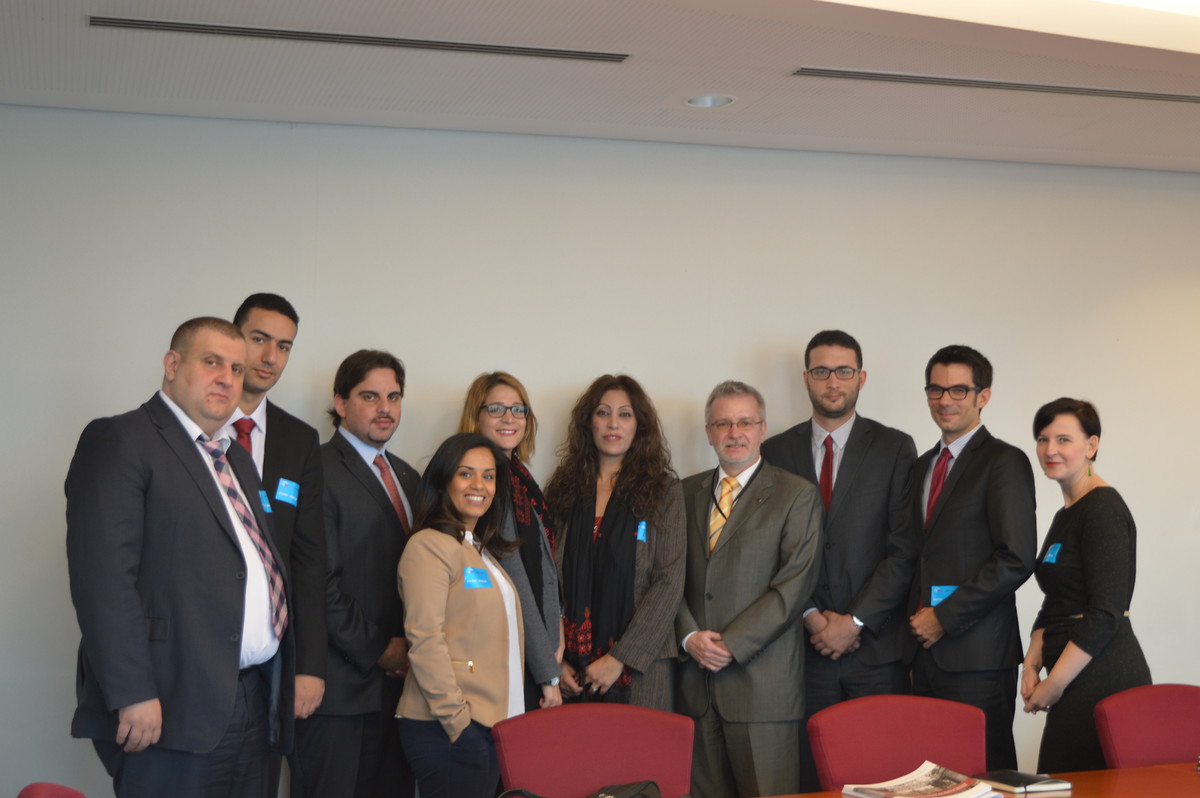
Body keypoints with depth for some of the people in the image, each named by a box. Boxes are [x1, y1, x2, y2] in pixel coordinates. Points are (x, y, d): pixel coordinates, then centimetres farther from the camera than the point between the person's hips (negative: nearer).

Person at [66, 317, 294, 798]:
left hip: (253, 702, 8)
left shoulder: (236, 459, 22)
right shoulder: (119, 442, -4)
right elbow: (103, 574, -15)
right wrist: (133, 695, -21)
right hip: (174, 709, -8)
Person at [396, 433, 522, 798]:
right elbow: (425, 639, -15)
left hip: (493, 723, 8)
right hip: (446, 727, -8)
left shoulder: (484, 552, 18)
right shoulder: (430, 546, -8)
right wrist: (457, 719, -19)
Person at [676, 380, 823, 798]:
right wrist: (690, 636, -6)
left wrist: (731, 645, -12)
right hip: (696, 676, 4)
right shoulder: (686, 492, 15)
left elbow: (794, 585, -8)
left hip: (762, 680, -4)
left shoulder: (796, 495, 1)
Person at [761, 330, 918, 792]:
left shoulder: (894, 448, 4)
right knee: (811, 778, 1)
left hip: (876, 644, -1)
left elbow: (904, 548, -2)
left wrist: (855, 621, -9)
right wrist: (810, 615, -7)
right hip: (804, 645, 1)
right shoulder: (776, 452, 9)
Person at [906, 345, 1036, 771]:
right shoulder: (923, 465, 19)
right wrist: (919, 618, 7)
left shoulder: (1004, 461, -4)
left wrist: (945, 617, -12)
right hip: (926, 650, 6)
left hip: (976, 653, -6)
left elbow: (1016, 560, -13)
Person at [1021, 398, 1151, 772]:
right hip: (1077, 682, 9)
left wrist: (1054, 685, -14)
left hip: (1102, 676, -9)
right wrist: (1032, 664, 7)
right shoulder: (1066, 514, 18)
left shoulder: (1103, 508, -11)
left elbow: (1106, 614, -17)